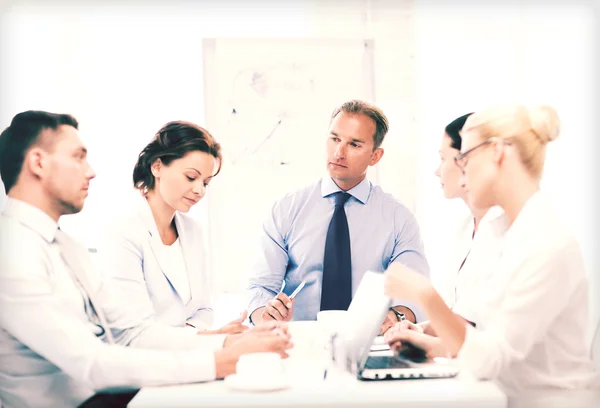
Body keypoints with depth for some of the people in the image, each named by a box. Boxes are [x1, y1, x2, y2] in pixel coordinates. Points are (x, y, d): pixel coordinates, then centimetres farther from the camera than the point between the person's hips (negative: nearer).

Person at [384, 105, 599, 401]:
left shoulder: (547, 243, -19)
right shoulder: (519, 234, 8)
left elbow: (488, 360, -19)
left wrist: (425, 296, -27)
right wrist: (437, 347, 3)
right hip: (515, 396, 7)